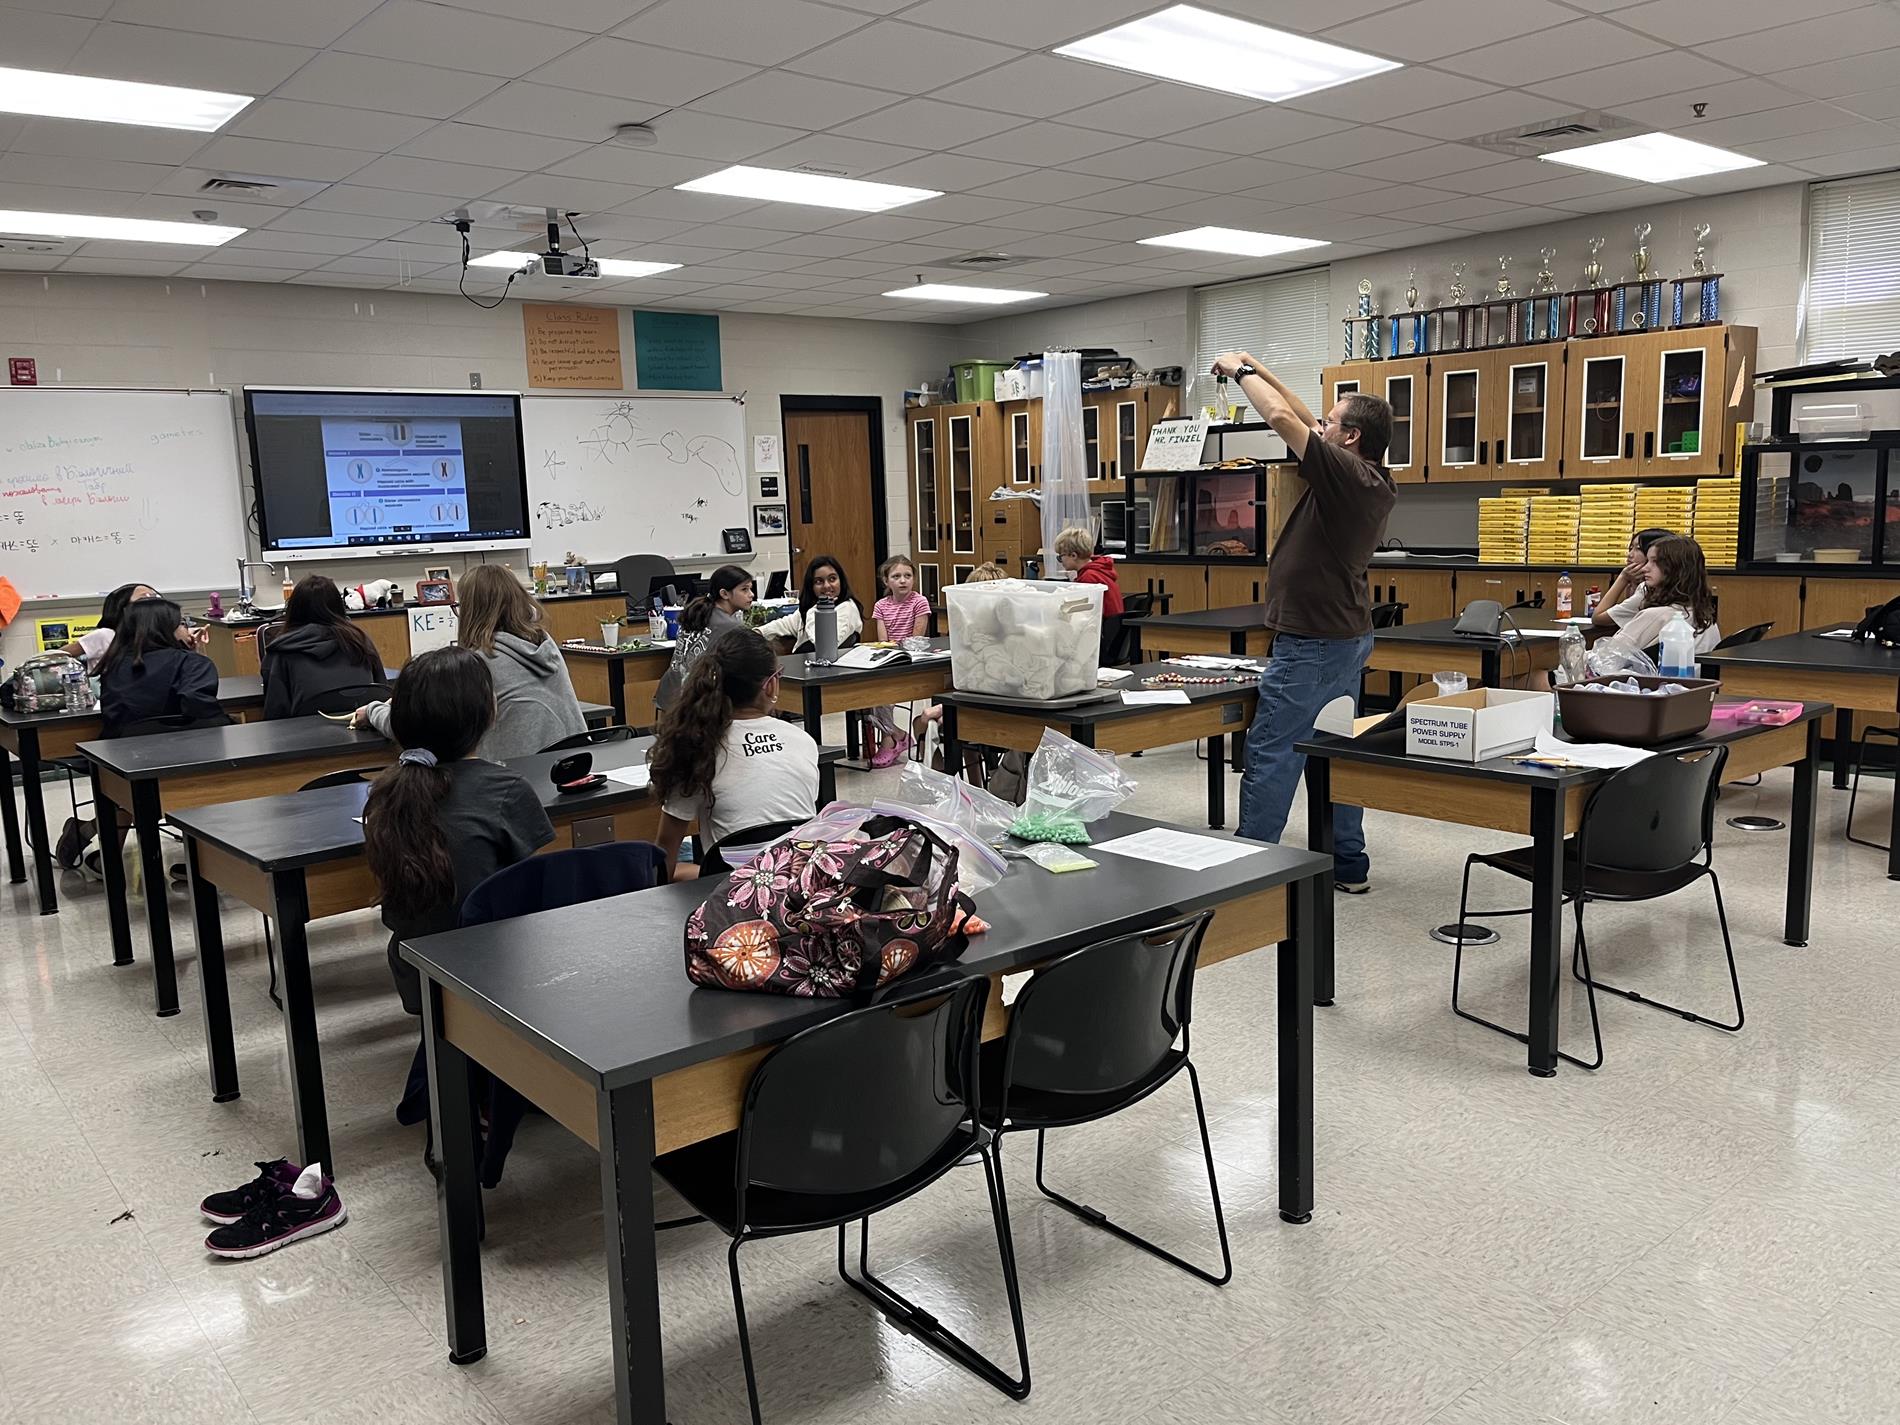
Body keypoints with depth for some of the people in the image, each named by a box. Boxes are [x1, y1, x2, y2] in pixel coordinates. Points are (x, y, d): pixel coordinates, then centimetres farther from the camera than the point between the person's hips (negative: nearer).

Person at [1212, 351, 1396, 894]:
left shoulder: (1347, 474, -18)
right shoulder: (1375, 481, 8)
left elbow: (1283, 418, -22)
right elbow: (1304, 423, 17)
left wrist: (1242, 371, -5)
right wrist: (1258, 370, 17)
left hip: (1311, 641, -10)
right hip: (1347, 633, 10)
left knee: (1271, 752, -5)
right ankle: (1348, 863, 21)